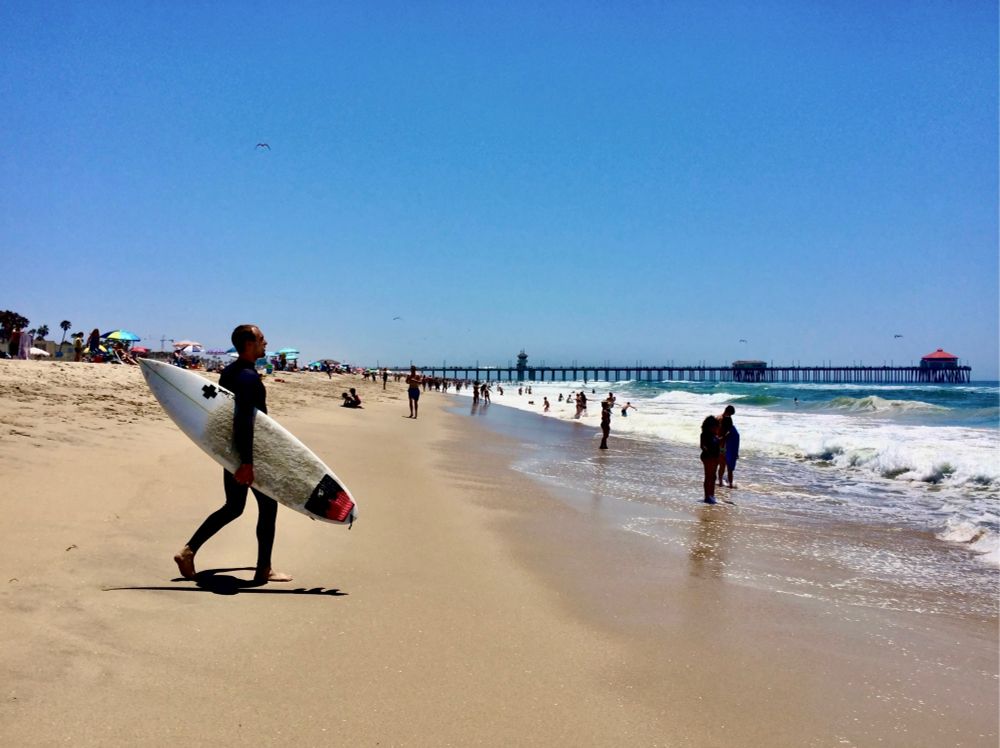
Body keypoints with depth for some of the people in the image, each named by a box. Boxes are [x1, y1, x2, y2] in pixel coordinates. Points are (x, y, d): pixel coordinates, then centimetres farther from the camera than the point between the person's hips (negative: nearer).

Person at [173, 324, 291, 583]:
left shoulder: (228, 372, 11)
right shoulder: (249, 377, -20)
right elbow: (244, 420, -28)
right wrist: (247, 462, -31)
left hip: (231, 450, 9)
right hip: (249, 453, -9)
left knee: (233, 507, 18)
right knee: (268, 505, 4)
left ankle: (188, 551, 14)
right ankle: (264, 570, 11)